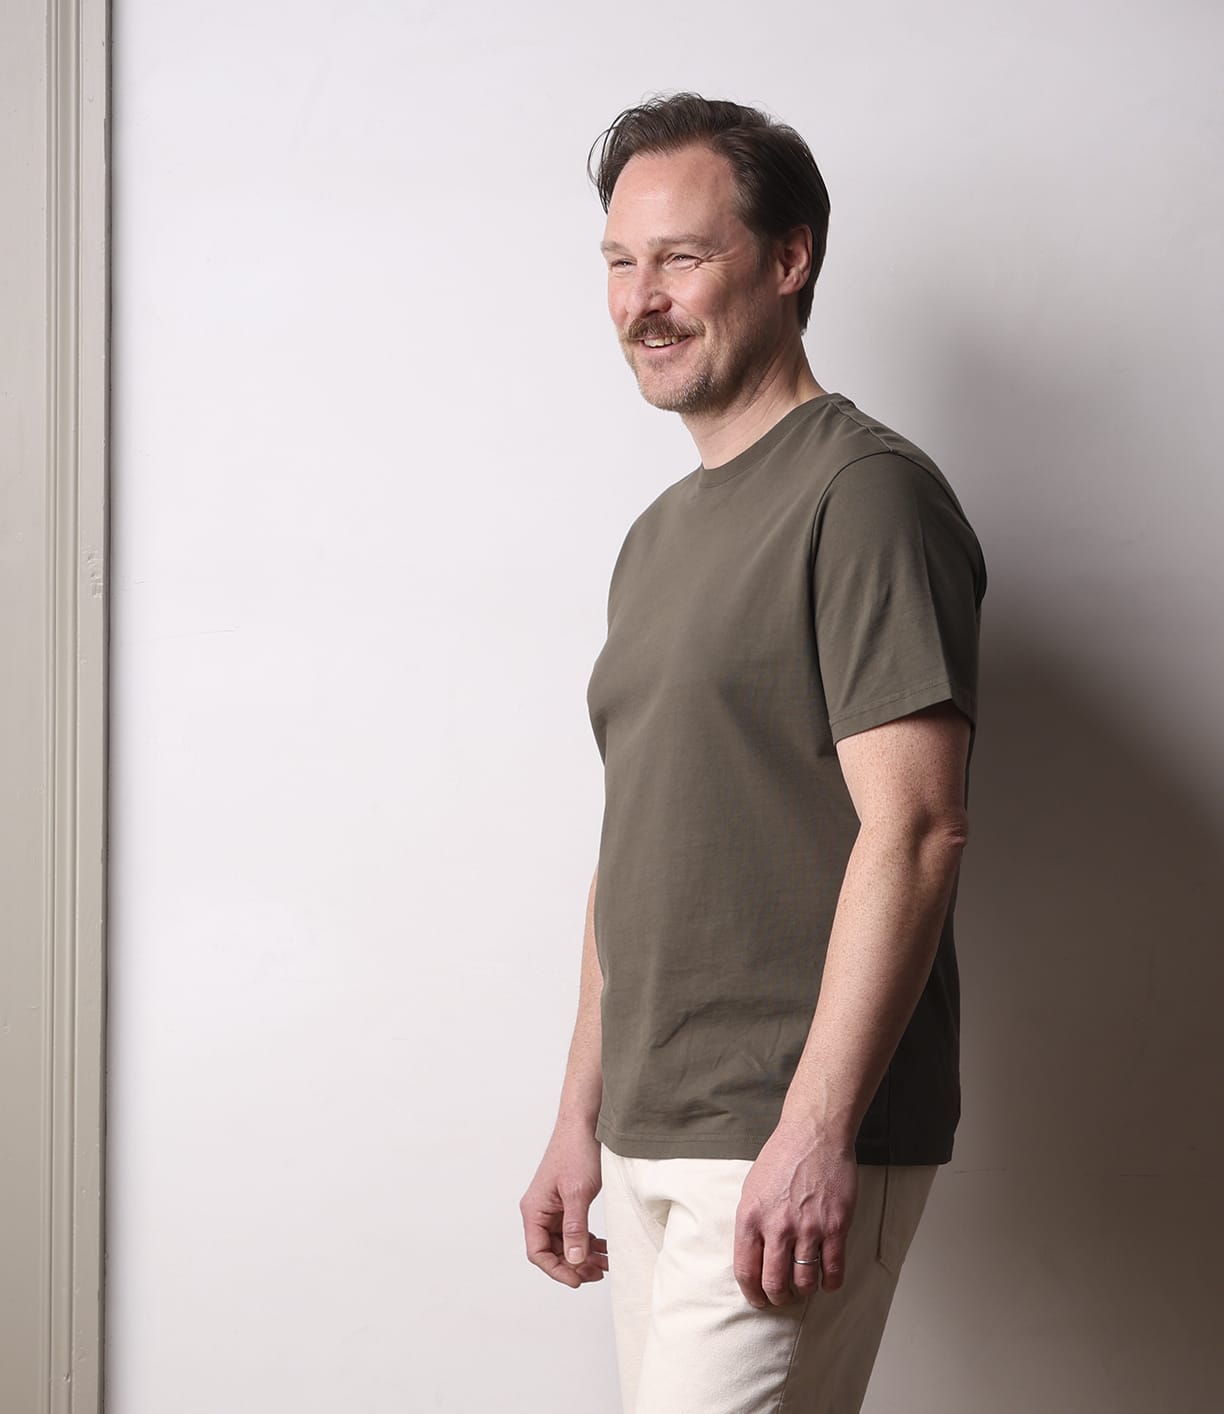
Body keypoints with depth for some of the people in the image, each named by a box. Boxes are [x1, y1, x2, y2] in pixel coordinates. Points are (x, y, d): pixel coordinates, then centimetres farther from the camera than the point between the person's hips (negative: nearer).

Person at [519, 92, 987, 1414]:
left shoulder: (865, 493, -9)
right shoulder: (659, 536, 18)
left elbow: (914, 830, -17)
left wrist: (814, 1133, -21)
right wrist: (581, 1119, 19)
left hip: (790, 1152, -8)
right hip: (650, 1146, 8)